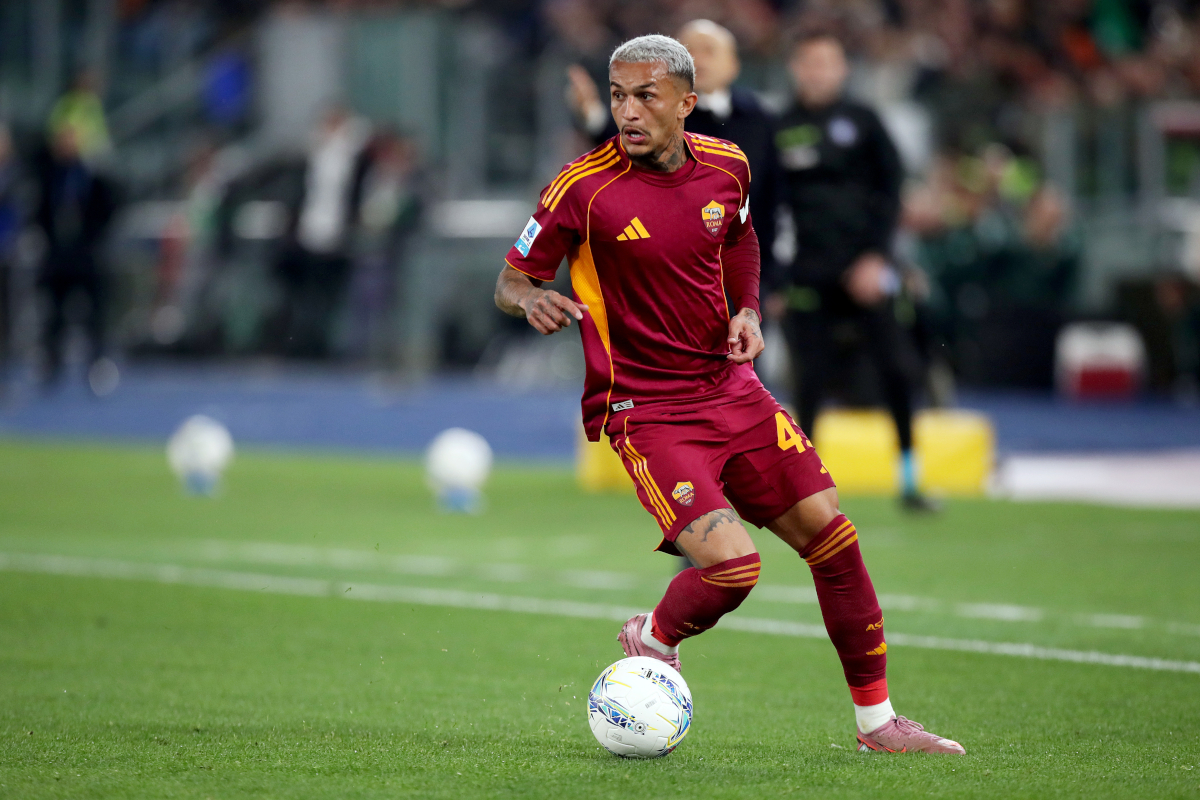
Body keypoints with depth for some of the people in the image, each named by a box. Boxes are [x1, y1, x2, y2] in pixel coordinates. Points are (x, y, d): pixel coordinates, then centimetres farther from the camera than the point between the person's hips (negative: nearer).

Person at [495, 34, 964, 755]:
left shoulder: (726, 167, 1)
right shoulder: (585, 188, -14)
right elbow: (511, 281, -6)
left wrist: (747, 311, 5)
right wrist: (533, 302, -29)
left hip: (731, 389, 6)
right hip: (647, 412, -6)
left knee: (833, 537, 1)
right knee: (731, 563, -22)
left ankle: (877, 720, 16)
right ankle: (652, 644, 12)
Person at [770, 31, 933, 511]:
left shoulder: (862, 123, 5)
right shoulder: (781, 130, 6)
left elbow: (890, 191, 4)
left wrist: (876, 255, -8)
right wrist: (773, 282, 5)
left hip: (864, 269, 0)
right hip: (806, 274, 0)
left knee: (898, 369, -7)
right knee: (809, 378, -1)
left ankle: (909, 479, 3)